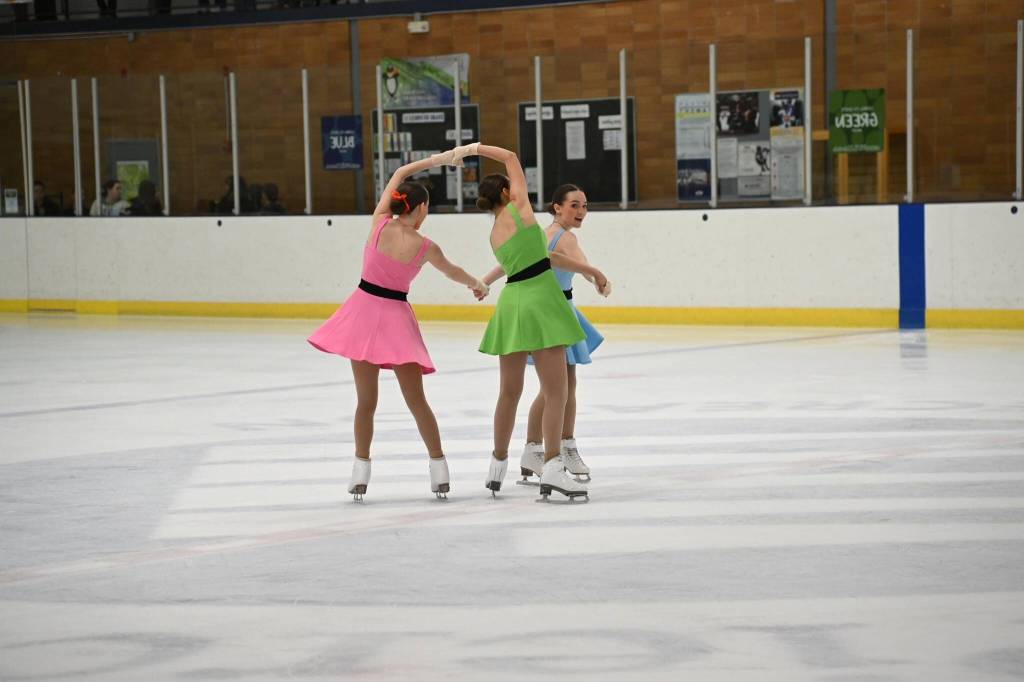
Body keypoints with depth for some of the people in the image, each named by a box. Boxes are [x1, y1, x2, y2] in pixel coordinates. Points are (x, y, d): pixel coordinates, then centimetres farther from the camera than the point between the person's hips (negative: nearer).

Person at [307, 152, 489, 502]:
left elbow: (399, 173, 11)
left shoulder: (379, 223, -5)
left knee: (366, 400, 7)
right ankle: (439, 468, 12)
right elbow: (452, 272, 15)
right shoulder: (424, 246, -7)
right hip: (396, 317, -1)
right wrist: (478, 284, 35)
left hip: (364, 309, 1)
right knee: (416, 399, 7)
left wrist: (433, 160, 18)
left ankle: (361, 473, 5)